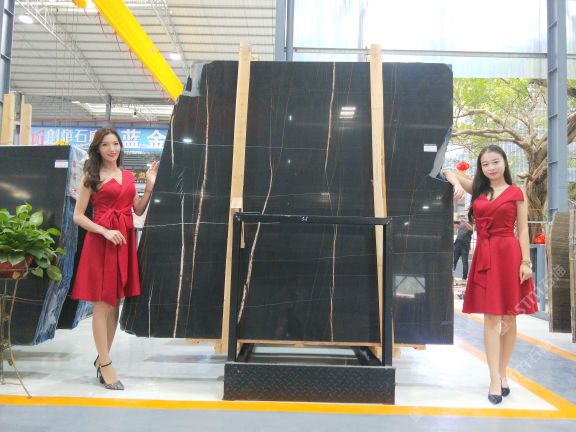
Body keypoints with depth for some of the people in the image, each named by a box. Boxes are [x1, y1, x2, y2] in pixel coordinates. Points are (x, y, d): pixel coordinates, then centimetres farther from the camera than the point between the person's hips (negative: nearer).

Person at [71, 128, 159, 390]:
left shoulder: (128, 176, 14)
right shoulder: (91, 177, 0)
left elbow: (139, 210, 14)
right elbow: (78, 216, -4)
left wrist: (150, 186, 4)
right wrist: (105, 231, -16)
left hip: (125, 240, 5)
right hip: (101, 241, -5)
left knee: (115, 302, 10)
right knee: (102, 303, -3)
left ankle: (102, 358, 23)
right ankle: (105, 366, 4)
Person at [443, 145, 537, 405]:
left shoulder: (516, 193, 5)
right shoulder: (478, 190, 12)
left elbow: (522, 230, 1)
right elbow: (450, 172, 20)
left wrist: (526, 261, -7)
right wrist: (457, 184, -2)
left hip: (509, 255, -2)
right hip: (484, 256, 2)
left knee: (509, 318, 5)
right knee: (491, 318, 0)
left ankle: (502, 374, 17)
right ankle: (495, 380, 1)